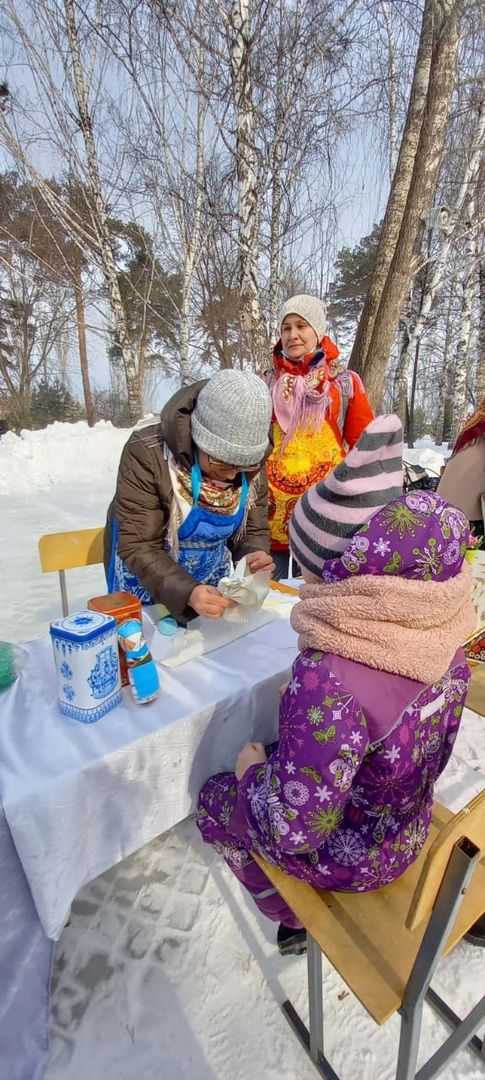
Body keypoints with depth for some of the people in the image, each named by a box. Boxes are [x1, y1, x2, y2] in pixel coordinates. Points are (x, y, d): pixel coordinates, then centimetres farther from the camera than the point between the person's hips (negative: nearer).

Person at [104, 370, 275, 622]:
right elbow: (138, 546, -27)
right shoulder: (147, 453, -28)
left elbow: (254, 530, -7)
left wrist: (256, 555, -29)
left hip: (211, 585, 4)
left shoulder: (251, 464, -14)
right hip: (147, 588, -3)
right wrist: (188, 592, -41)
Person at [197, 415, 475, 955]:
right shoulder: (440, 636, -18)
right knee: (274, 758, 26)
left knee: (215, 798, 16)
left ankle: (300, 918, 34)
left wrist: (251, 769, -12)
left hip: (351, 857, -5)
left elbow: (294, 829, -31)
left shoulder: (330, 683, -42)